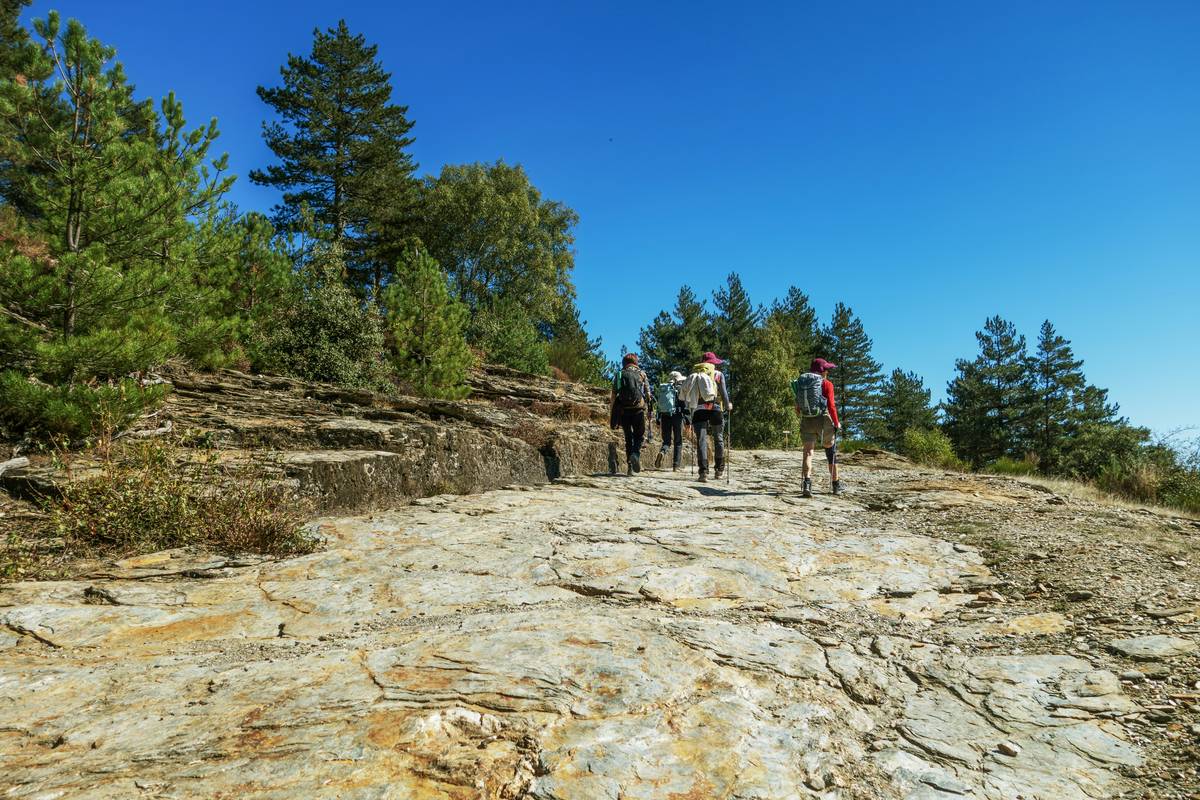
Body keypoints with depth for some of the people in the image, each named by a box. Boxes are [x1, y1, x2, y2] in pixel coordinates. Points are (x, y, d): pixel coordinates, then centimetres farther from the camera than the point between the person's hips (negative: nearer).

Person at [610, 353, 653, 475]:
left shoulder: (619, 375, 9)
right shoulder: (641, 374, 8)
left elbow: (614, 395, 4)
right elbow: (648, 393, 3)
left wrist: (612, 414, 6)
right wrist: (649, 410, 10)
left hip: (623, 410, 1)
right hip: (639, 409, -1)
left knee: (628, 437, 11)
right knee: (639, 435, 10)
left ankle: (629, 465, 7)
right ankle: (636, 454, -18)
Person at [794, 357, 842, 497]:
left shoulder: (801, 383, 8)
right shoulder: (826, 384, -5)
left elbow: (797, 409, 10)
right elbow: (831, 406, -11)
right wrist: (836, 423, -2)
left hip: (806, 421, 3)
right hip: (824, 420, -2)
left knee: (808, 452, -1)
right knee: (831, 452, 15)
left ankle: (807, 482, -24)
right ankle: (836, 484, 26)